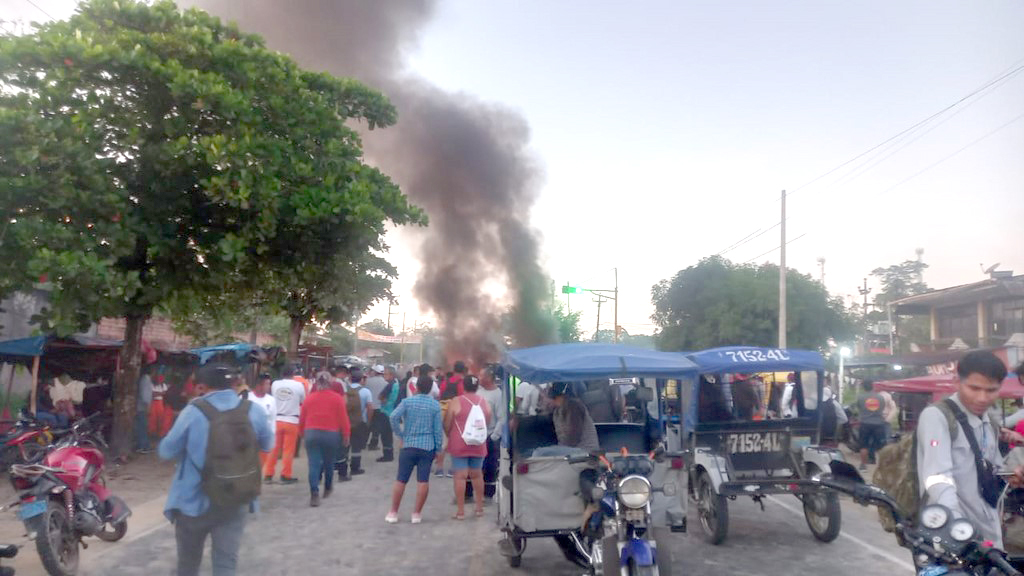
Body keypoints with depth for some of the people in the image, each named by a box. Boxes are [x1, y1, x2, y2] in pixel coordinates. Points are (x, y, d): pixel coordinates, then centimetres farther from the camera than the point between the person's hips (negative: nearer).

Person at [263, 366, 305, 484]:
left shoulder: (275, 384, 0)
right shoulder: (298, 385, -7)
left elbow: (273, 397, 13)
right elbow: (303, 401, 5)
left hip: (276, 420, 3)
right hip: (292, 421, -3)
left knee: (273, 448, 11)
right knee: (288, 450, 4)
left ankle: (268, 475, 14)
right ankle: (285, 476, 8)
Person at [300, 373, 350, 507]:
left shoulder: (309, 398, 4)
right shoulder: (337, 398, -4)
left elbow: (302, 419, 8)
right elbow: (343, 419, -5)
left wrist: (303, 433, 22)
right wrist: (346, 435, 5)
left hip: (311, 433, 1)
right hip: (331, 434, -1)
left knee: (314, 464, 0)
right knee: (329, 463, 18)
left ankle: (314, 494, -12)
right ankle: (327, 488, 34)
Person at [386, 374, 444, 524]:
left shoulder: (407, 401, -1)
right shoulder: (435, 405, 0)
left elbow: (394, 417, -15)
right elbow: (438, 429, -1)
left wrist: (400, 435, -3)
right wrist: (438, 448, 7)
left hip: (409, 445, 0)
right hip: (428, 447, 0)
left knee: (401, 480, 7)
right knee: (423, 481, 4)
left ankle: (393, 512, 15)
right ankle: (417, 513, 9)